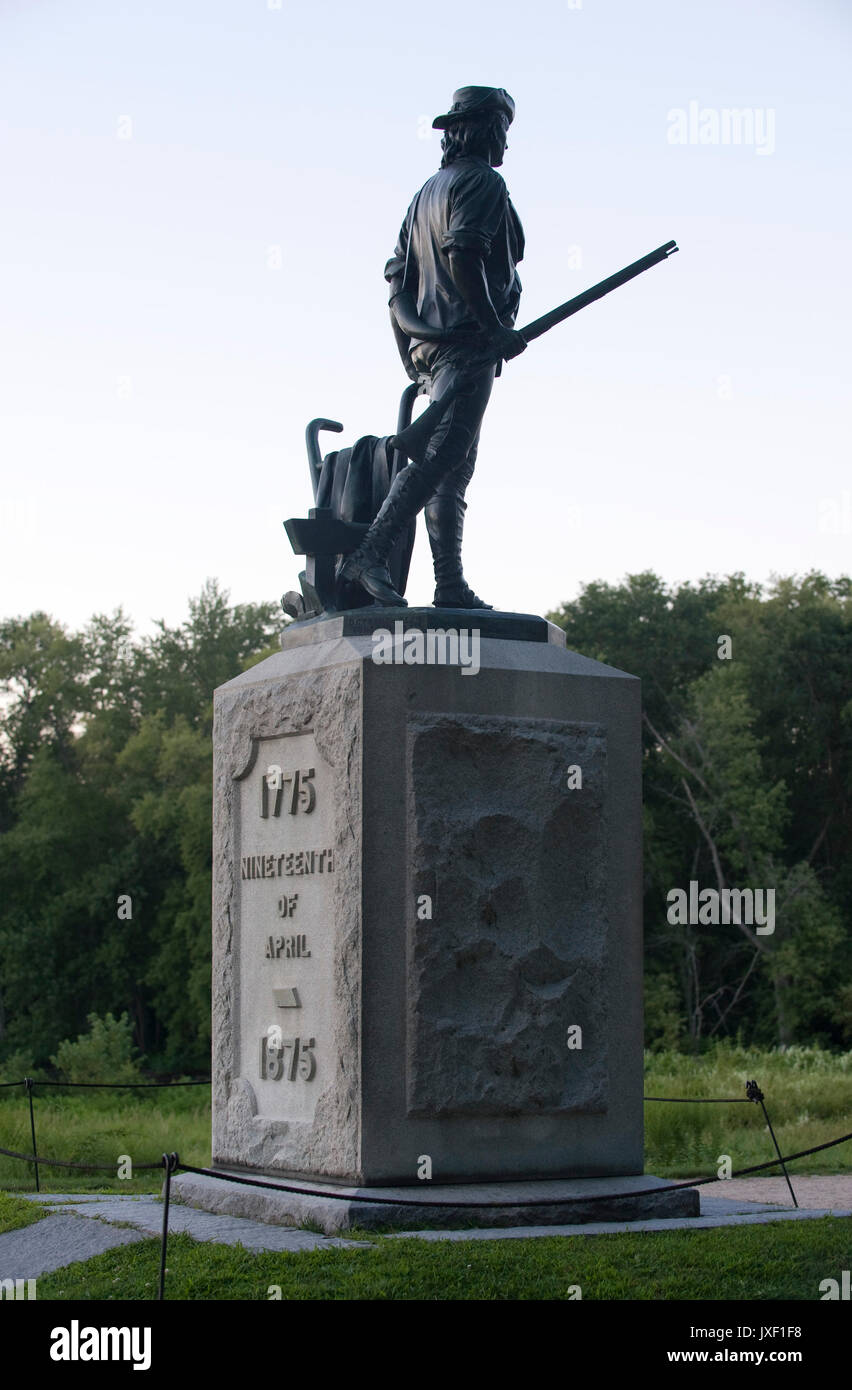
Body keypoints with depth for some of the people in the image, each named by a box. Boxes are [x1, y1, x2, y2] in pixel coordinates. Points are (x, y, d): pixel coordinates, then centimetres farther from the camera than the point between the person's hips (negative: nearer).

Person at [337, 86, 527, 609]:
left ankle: (451, 586, 2)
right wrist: (494, 326, -20)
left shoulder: (429, 190, 24)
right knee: (443, 454, -17)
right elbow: (461, 255, -20)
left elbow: (398, 275, 23)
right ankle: (367, 556, -26)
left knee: (454, 467, 6)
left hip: (428, 345, 10)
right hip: (466, 341, -10)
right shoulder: (483, 182, -4)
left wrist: (409, 354, 24)